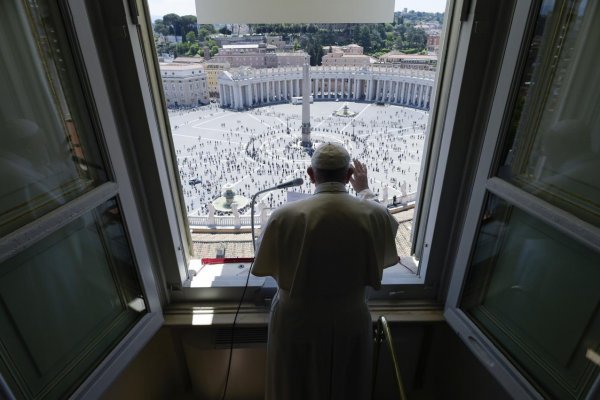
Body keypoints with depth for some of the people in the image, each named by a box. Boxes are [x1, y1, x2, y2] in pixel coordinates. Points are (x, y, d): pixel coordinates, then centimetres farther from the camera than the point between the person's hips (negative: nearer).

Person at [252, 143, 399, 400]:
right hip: (349, 322, 2)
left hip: (296, 323, -1)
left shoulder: (285, 217, -23)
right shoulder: (373, 216, -17)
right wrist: (365, 191, 25)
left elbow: (262, 267, -7)